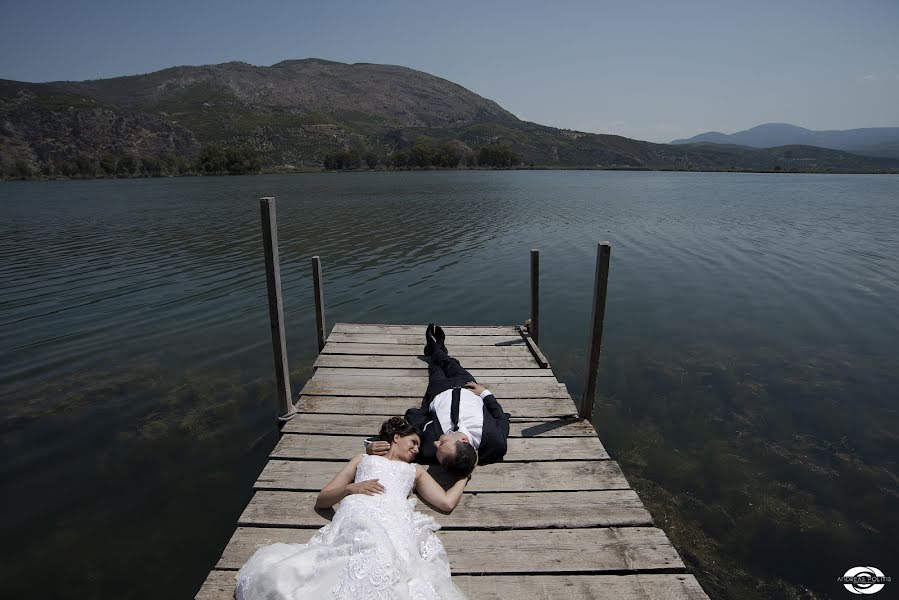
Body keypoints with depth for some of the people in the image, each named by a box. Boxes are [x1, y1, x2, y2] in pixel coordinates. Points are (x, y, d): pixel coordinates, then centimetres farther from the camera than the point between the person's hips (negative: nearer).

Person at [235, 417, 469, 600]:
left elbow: (447, 502, 24)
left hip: (393, 521, 0)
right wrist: (350, 487, 7)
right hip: (356, 516, 0)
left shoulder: (416, 470, 39)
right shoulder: (363, 459, 36)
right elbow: (321, 500, 26)